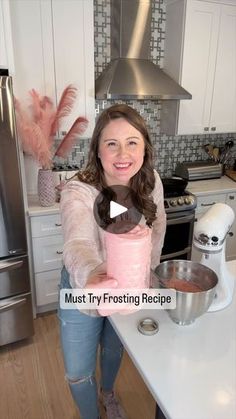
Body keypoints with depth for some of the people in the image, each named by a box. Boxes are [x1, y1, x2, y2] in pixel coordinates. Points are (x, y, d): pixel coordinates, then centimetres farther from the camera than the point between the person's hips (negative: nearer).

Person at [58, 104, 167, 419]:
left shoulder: (150, 182, -18)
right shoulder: (78, 192, -32)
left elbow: (157, 225, 0)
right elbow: (78, 245, -50)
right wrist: (93, 277, -72)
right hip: (84, 291, -4)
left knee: (115, 349, 31)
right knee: (78, 373, 15)